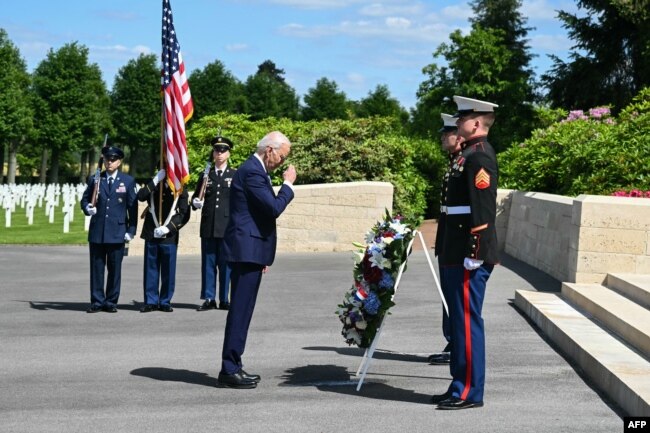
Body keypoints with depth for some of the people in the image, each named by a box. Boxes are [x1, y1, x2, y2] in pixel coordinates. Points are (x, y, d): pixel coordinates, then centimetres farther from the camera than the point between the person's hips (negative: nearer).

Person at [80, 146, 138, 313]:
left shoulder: (128, 181, 6)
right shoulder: (95, 179, 9)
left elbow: (132, 207, 5)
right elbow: (84, 199, 14)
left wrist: (131, 230, -2)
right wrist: (87, 208, -10)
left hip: (117, 232, -1)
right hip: (97, 231, 1)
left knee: (114, 268, 2)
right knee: (96, 267, 3)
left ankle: (111, 302, 10)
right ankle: (97, 301, 10)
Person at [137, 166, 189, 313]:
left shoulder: (180, 190, 5)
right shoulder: (153, 186, 11)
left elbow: (183, 214, -1)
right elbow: (141, 196, -10)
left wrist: (167, 228, -12)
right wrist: (156, 181, -15)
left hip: (170, 236, -2)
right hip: (151, 235, 2)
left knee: (168, 271, 2)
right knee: (150, 269, 3)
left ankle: (165, 302, 11)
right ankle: (151, 301, 9)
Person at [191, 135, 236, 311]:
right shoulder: (205, 176, 14)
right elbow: (195, 198, 15)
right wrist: (196, 202, -8)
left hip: (228, 227, -2)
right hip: (208, 227, 2)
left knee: (226, 264, 1)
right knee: (208, 263, 3)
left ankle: (224, 300, 7)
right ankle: (209, 299, 8)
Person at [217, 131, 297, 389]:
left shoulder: (255, 170, 19)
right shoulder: (252, 172, -15)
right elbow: (274, 208, -22)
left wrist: (263, 256, 24)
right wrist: (288, 184, -6)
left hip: (250, 251, 11)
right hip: (247, 250, -11)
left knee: (241, 311, 11)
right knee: (240, 310, -9)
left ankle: (233, 367, 16)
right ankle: (229, 370, -6)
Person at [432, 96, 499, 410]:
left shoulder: (479, 157, -14)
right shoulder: (470, 154, 17)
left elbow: (483, 210, -20)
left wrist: (474, 254, -22)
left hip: (470, 257, -11)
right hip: (457, 255, 11)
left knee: (467, 321, -5)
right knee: (460, 320, 14)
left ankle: (469, 393, 1)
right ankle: (461, 386, 22)